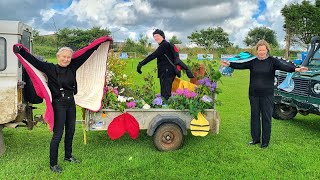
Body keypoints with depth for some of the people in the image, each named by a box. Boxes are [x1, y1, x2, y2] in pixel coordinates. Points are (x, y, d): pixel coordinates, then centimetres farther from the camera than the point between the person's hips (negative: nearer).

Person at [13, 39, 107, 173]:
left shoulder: (72, 67, 3)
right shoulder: (51, 68, -8)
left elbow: (85, 55, 7)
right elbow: (34, 61, -17)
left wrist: (100, 44, 13)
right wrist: (20, 51, -30)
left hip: (71, 102, 6)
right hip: (59, 104, -6)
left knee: (70, 131, 17)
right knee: (58, 134, -1)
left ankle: (68, 156, 36)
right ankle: (53, 164, 12)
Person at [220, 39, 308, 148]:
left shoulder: (272, 61, -1)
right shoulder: (253, 62, 5)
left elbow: (283, 66, -15)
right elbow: (241, 65, -3)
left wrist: (295, 69, -32)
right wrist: (229, 64, -18)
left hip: (267, 94, -3)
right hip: (253, 94, 3)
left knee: (266, 118, 3)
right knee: (254, 116, 10)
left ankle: (265, 141, 14)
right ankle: (255, 138, 24)